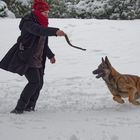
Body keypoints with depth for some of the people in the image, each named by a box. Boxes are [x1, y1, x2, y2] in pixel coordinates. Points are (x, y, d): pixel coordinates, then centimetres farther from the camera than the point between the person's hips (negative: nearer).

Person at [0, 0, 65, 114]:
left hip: (38, 59, 9)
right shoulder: (29, 23, -16)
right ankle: (19, 108, -15)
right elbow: (39, 31, -38)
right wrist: (55, 31, -50)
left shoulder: (41, 24, 13)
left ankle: (29, 107, 21)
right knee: (34, 81, -18)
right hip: (27, 58, -9)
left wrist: (50, 55, 30)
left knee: (39, 83, 9)